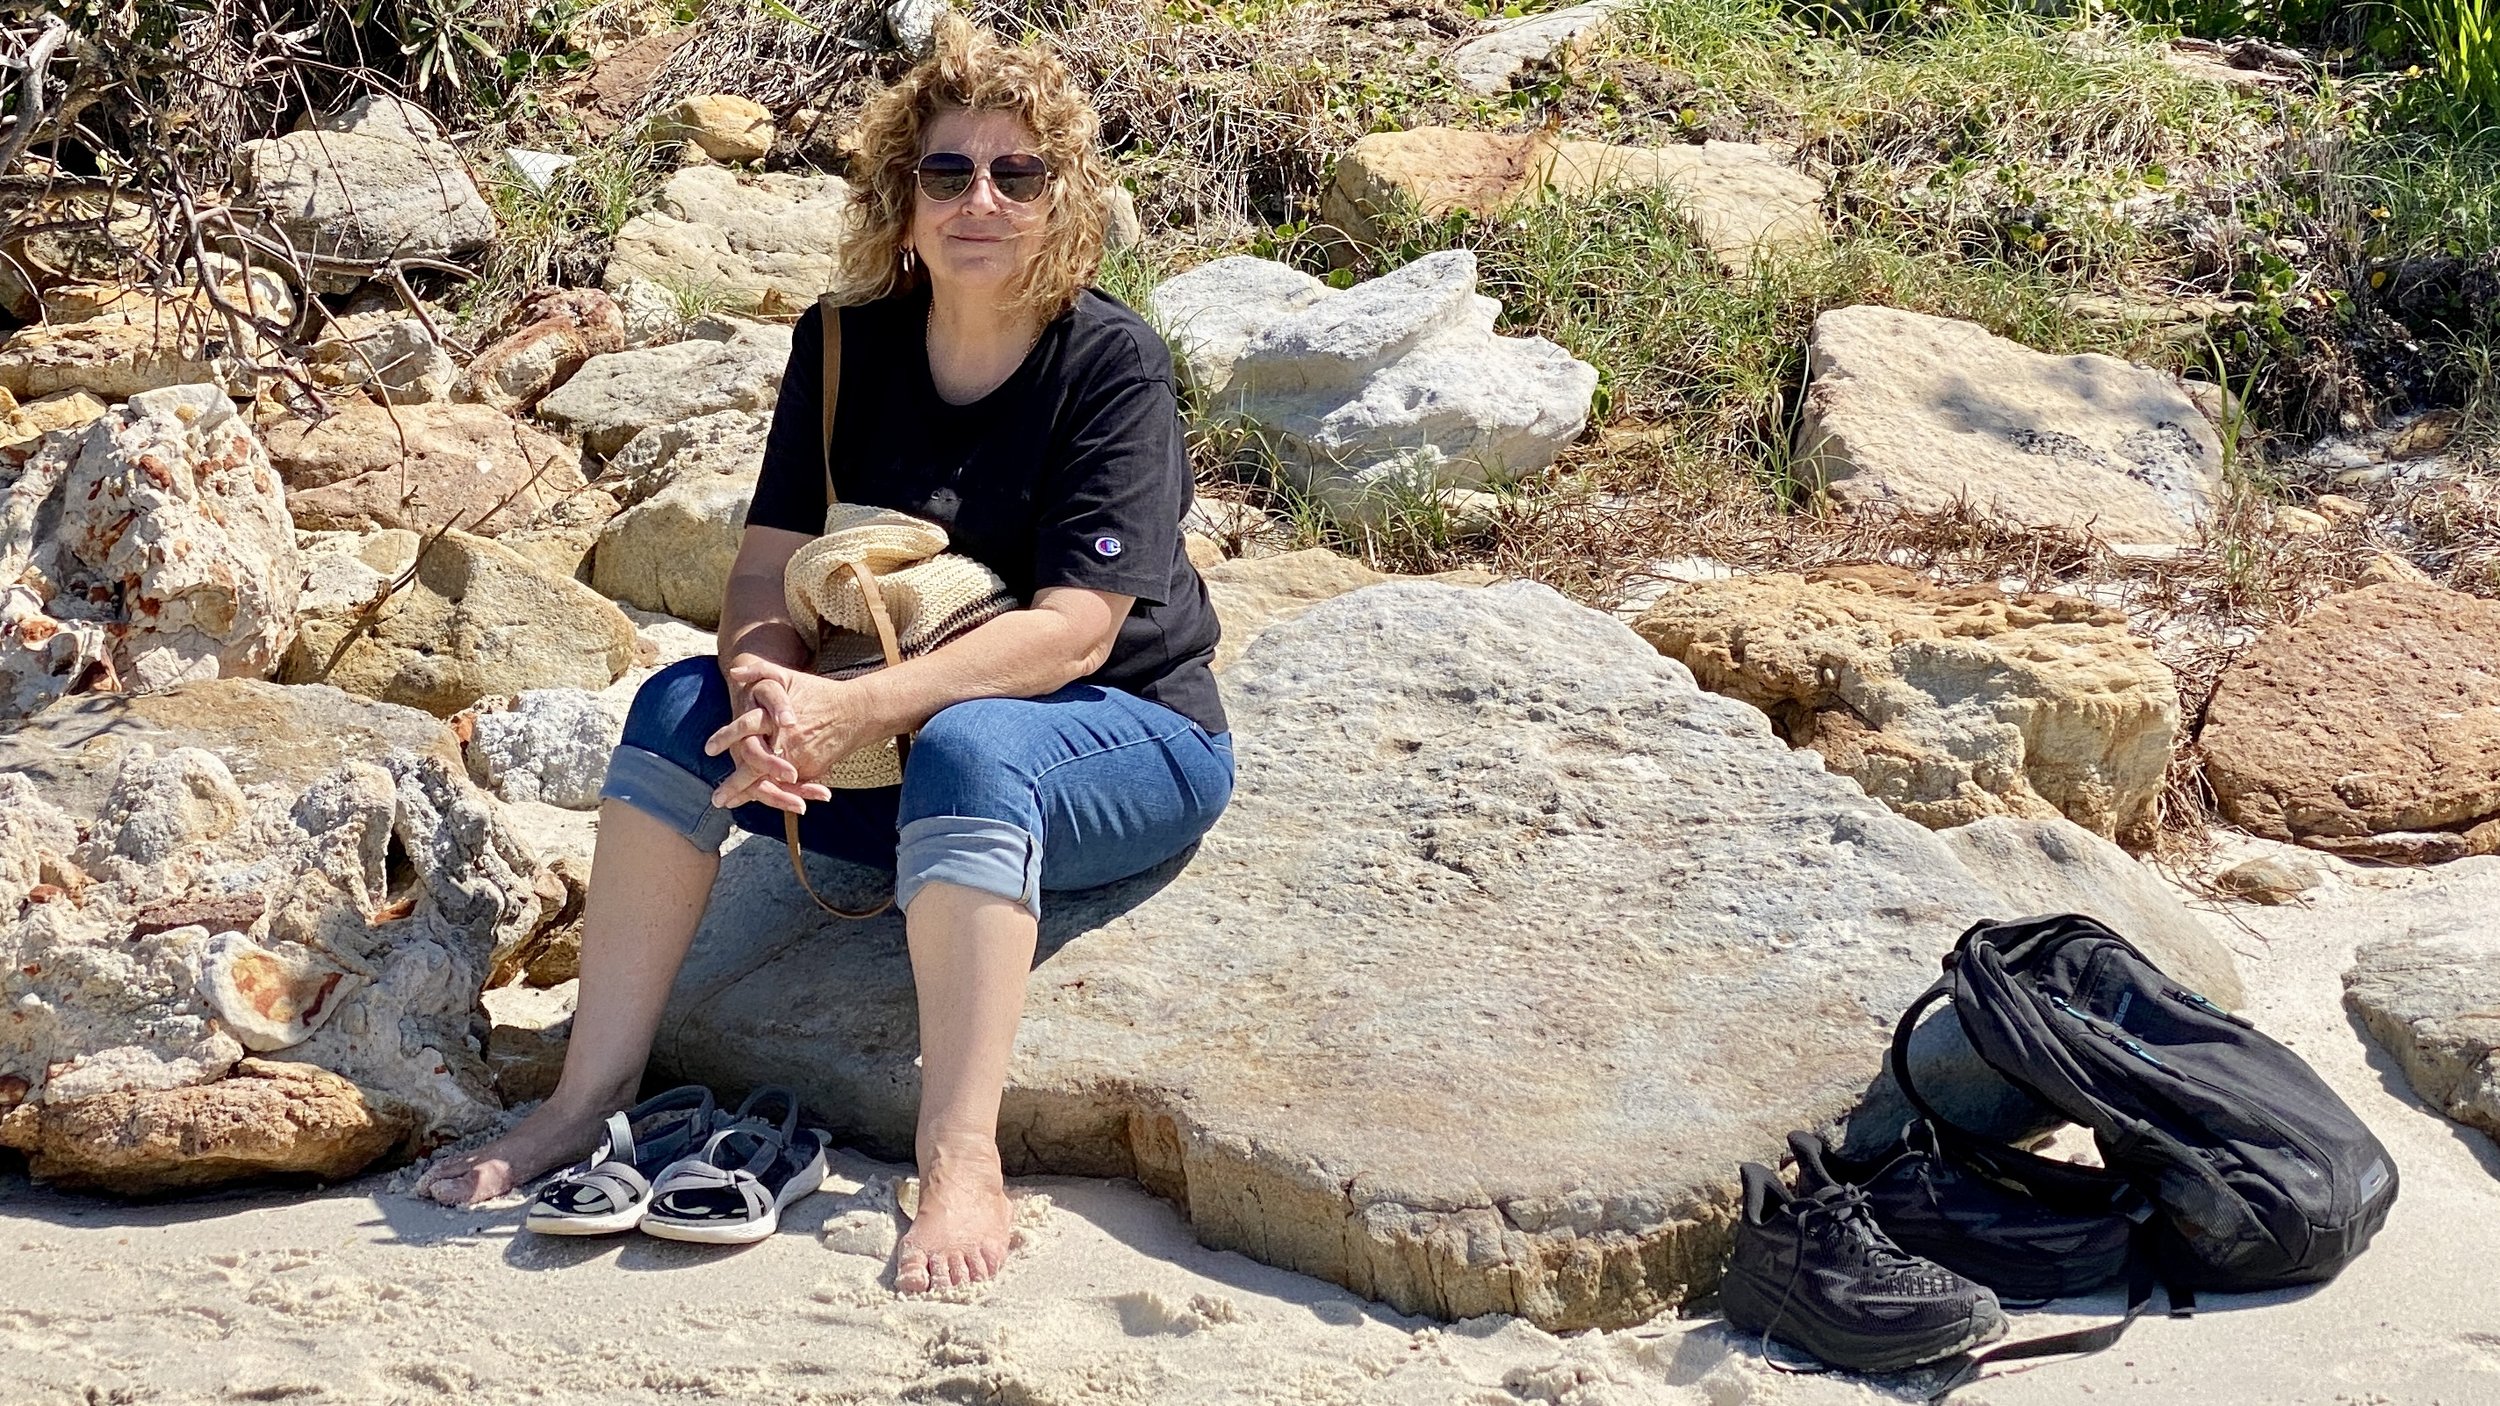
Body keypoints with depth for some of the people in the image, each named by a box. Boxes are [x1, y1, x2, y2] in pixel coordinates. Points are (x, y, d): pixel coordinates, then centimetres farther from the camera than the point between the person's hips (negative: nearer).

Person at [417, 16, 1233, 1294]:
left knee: (967, 746, -37)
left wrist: (855, 711, -35)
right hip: (897, 755, 5)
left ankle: (961, 1164, -44)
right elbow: (766, 574, -7)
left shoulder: (1112, 364, -15)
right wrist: (769, 699, -30)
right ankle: (590, 1099, -16)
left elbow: (1072, 629, -24)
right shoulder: (845, 347, -1)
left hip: (1132, 743, -5)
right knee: (684, 708, -17)